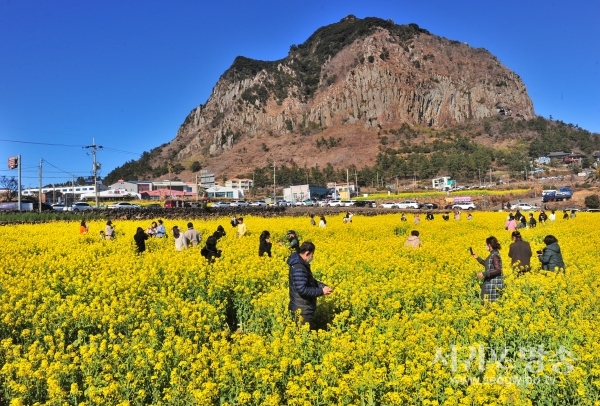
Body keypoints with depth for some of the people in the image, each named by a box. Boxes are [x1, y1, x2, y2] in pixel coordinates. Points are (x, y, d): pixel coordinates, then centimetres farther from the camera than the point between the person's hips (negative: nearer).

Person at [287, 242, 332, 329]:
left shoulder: (301, 264, 8)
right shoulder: (299, 268, -26)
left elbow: (309, 281, 18)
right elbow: (303, 290, -30)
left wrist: (323, 286, 3)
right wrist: (321, 291, -20)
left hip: (304, 308, 10)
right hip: (302, 311, -10)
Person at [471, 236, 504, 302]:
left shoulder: (494, 255, -18)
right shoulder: (493, 254, 11)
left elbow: (498, 270, -25)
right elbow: (487, 264, 27)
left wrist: (484, 274, -23)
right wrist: (477, 258, 23)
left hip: (494, 284, -10)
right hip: (490, 282, 10)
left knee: (492, 302, -6)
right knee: (488, 301, 11)